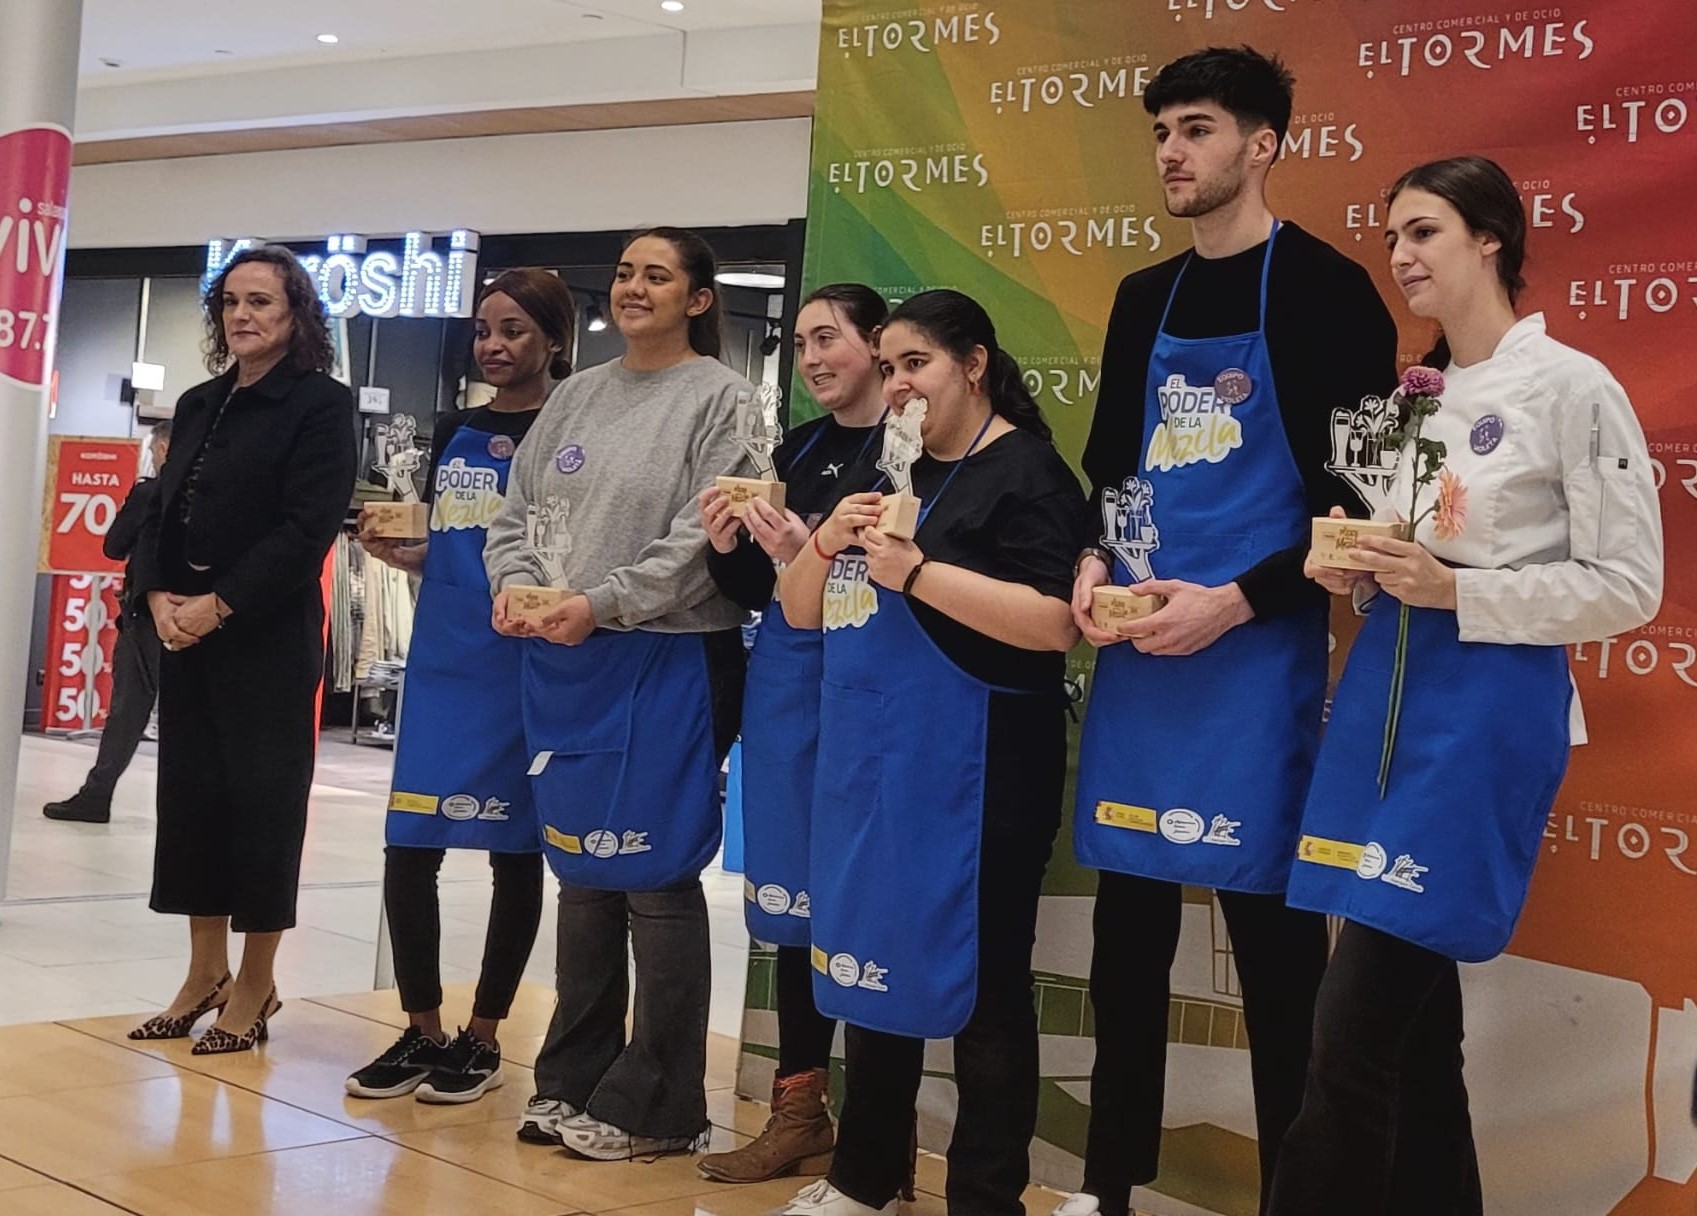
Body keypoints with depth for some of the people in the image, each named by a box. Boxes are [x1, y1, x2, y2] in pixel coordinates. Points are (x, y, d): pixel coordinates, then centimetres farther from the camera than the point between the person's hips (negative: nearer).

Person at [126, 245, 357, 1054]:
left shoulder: (322, 405, -6)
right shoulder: (198, 405, 15)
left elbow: (307, 528, -14)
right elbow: (159, 511, 13)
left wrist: (219, 604, -18)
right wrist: (158, 595, -5)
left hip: (269, 641, -7)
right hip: (184, 633, 7)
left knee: (261, 801, -1)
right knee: (190, 795, 8)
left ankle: (255, 985, 9)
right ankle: (206, 973, 19)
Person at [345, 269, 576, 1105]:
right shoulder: (454, 432, 14)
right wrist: (395, 549, 0)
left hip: (525, 664, -5)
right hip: (442, 658, 5)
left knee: (514, 851, 4)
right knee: (409, 846, 2)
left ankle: (482, 1038, 15)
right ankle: (421, 1032, 15)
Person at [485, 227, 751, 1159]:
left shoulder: (722, 399, -4)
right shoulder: (578, 394, 14)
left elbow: (704, 539, -14)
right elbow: (518, 507, 13)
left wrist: (602, 604, -18)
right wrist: (513, 583, -6)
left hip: (667, 662, -6)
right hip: (564, 663, 6)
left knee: (654, 880, -2)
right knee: (580, 872, 13)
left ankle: (653, 1106, 7)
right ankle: (572, 1079, 23)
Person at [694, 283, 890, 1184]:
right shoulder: (797, 451, 14)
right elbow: (757, 595, 15)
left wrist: (812, 557, -22)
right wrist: (727, 547, -4)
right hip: (786, 687, 7)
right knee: (792, 894, 11)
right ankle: (798, 1112, 21)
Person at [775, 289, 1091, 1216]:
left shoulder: (1023, 469, -7)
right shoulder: (885, 471, 18)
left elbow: (1053, 622, -20)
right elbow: (800, 612, 18)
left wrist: (915, 571, -21)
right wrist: (827, 543, -2)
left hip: (969, 771, -8)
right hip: (866, 761, 8)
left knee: (978, 984, -1)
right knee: (871, 964, 14)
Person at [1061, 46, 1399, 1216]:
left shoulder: (1327, 289, -6)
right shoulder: (1145, 299, 15)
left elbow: (1363, 493, -9)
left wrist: (1237, 601, -17)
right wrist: (1091, 564, 0)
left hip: (1257, 655, -6)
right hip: (1135, 653, 7)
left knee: (1274, 937, 0)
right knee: (1128, 923, 13)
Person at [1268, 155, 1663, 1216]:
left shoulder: (1573, 386, -8)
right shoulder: (1411, 396, 13)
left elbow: (1628, 587, -10)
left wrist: (1455, 590, -17)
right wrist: (1358, 572, 0)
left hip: (1489, 710, -7)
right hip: (1387, 696, 7)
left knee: (1354, 1040, -9)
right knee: (1412, 1021, 12)